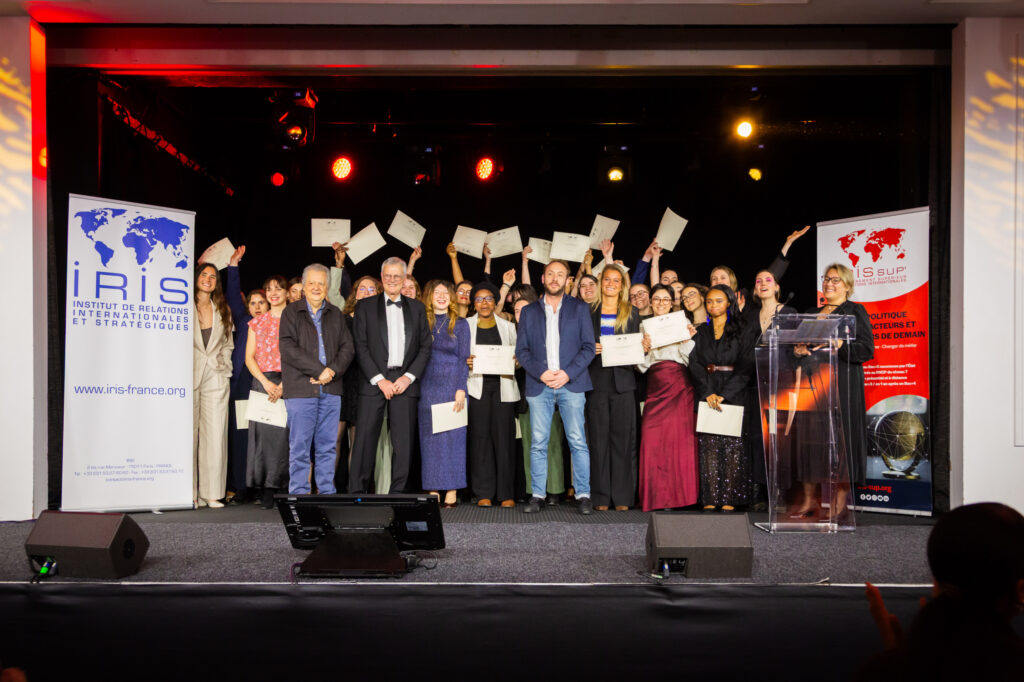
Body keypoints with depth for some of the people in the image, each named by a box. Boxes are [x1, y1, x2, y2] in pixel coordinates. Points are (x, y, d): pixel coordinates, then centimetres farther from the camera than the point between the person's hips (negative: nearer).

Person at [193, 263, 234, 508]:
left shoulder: (223, 310, 14)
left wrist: (224, 366, 7)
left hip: (216, 380, 3)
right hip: (189, 378, -3)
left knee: (216, 435, -2)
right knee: (188, 435, -2)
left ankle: (211, 493, 3)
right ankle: (189, 494, 4)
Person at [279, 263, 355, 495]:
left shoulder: (335, 314, 17)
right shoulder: (291, 312, 5)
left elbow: (347, 347, 11)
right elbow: (288, 349, -7)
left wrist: (333, 371, -8)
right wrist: (320, 370, -12)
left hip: (331, 389, 3)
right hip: (301, 389, -3)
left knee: (327, 446, 5)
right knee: (300, 447, -2)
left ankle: (327, 492, 10)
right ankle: (298, 495, 4)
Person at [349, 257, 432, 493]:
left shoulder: (417, 308, 14)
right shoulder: (365, 306, 8)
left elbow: (425, 347, 9)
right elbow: (360, 347, 0)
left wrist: (409, 377, -4)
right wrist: (380, 380, -8)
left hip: (405, 382, 2)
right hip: (374, 381, -2)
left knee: (404, 442, 1)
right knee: (365, 439, -3)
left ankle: (398, 492, 9)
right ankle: (357, 492, 4)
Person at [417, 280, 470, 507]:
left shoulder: (460, 324, 5)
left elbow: (463, 359, 1)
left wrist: (461, 389, -8)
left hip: (452, 384, -1)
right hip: (428, 387, 2)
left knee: (452, 437, -1)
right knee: (429, 438, 2)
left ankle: (451, 492, 3)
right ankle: (432, 490, 8)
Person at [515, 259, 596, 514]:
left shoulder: (580, 309, 10)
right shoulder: (529, 311, 14)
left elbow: (589, 347, 4)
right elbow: (521, 350, 8)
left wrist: (568, 373, -10)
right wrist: (540, 373, -8)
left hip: (571, 384, -1)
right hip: (538, 386, 1)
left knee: (578, 442, -4)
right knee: (538, 443, 1)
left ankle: (583, 495, 2)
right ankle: (537, 495, 8)